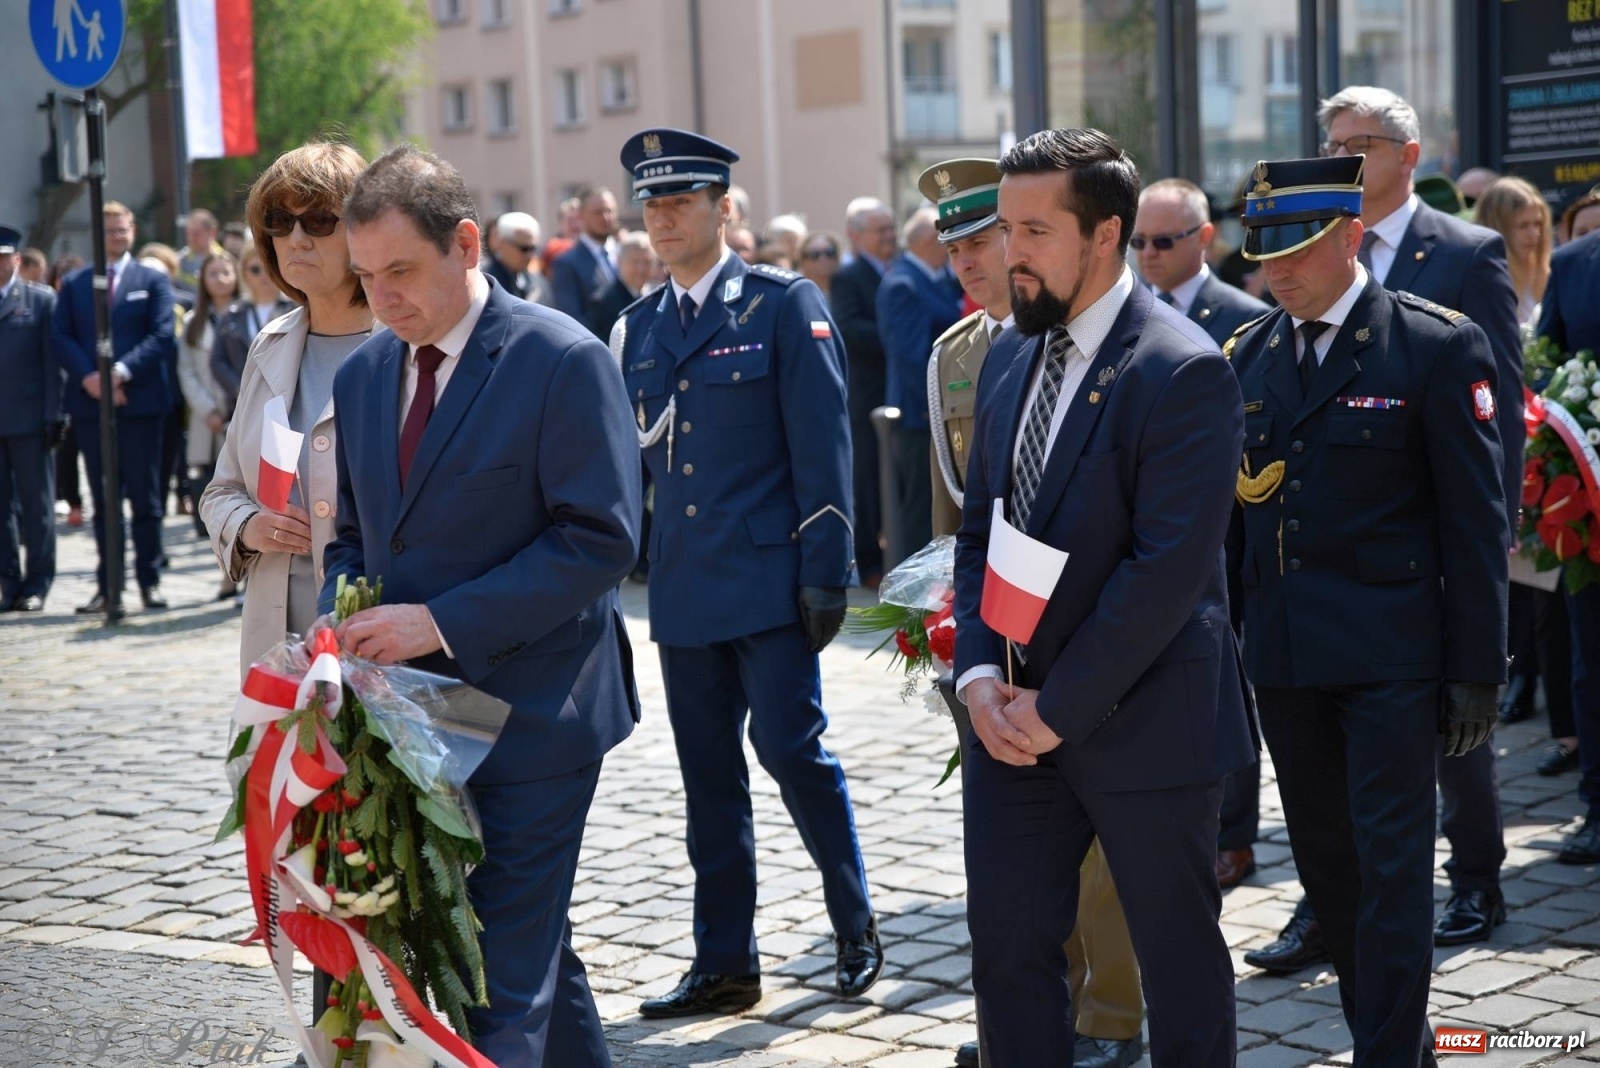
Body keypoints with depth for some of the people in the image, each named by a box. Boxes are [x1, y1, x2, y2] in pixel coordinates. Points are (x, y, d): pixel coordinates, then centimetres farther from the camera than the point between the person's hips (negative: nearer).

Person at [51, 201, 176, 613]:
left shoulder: (153, 280, 7)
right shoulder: (74, 284, 13)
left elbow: (163, 335, -4)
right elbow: (60, 336, 4)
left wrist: (122, 371, -16)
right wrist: (87, 377, -13)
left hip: (140, 400, -2)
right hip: (90, 402, 2)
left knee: (145, 497, 2)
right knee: (103, 500, 6)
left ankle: (150, 582, 8)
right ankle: (106, 586, 9)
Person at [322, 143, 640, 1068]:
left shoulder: (563, 360, -11)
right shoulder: (363, 376, 10)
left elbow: (600, 540, -16)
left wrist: (442, 622, -20)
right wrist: (346, 626, -4)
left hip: (530, 710, -6)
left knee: (505, 968, -5)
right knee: (535, 945, 18)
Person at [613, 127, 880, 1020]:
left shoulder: (786, 305, -4)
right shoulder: (638, 328, 11)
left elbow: (821, 445, -8)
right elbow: (635, 453, 16)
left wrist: (826, 572, -13)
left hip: (769, 578, -5)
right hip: (684, 587, 5)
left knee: (792, 747, -5)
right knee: (710, 777, 9)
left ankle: (857, 928, 15)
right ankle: (725, 964, 18)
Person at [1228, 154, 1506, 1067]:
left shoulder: (1439, 346, -7)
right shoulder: (1246, 355, 8)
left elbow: (1476, 520, -7)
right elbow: (1232, 508, 11)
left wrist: (1476, 670, -9)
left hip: (1391, 653, -5)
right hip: (1283, 653, 6)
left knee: (1391, 863, -3)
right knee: (1326, 862, 14)